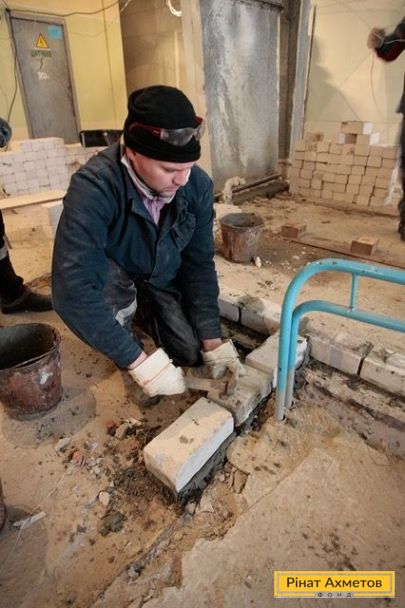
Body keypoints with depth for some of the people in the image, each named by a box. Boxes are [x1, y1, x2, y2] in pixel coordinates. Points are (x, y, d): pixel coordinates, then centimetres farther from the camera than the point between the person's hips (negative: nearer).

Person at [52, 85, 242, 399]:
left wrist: (212, 339, -19)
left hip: (164, 277, 3)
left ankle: (145, 309, 23)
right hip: (110, 274, -3)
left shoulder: (198, 185, -23)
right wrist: (139, 361, -42)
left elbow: (200, 264, -15)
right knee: (112, 286, -36)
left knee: (193, 352, -6)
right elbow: (72, 289, -44)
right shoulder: (94, 187, -37)